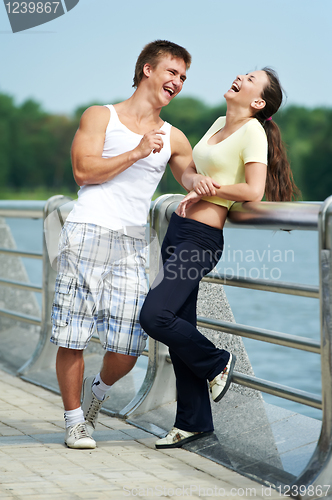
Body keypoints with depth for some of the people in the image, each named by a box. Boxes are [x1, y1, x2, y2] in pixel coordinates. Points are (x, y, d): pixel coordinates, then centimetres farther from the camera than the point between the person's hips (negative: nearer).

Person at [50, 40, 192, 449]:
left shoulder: (173, 138, 20)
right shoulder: (101, 116, 10)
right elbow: (83, 170, -3)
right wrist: (137, 152, -4)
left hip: (131, 245, 3)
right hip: (87, 232, -3)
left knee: (127, 348, -2)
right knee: (73, 338, -3)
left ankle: (97, 391, 29)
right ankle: (75, 420, 14)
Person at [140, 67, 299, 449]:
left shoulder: (253, 131, -8)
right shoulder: (219, 124, 16)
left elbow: (254, 191, -18)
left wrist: (208, 189, -8)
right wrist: (197, 180, -5)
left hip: (202, 238, -8)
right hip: (178, 229, 8)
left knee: (154, 316, -18)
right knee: (180, 327, 8)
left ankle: (216, 363, 9)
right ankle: (193, 421, 18)